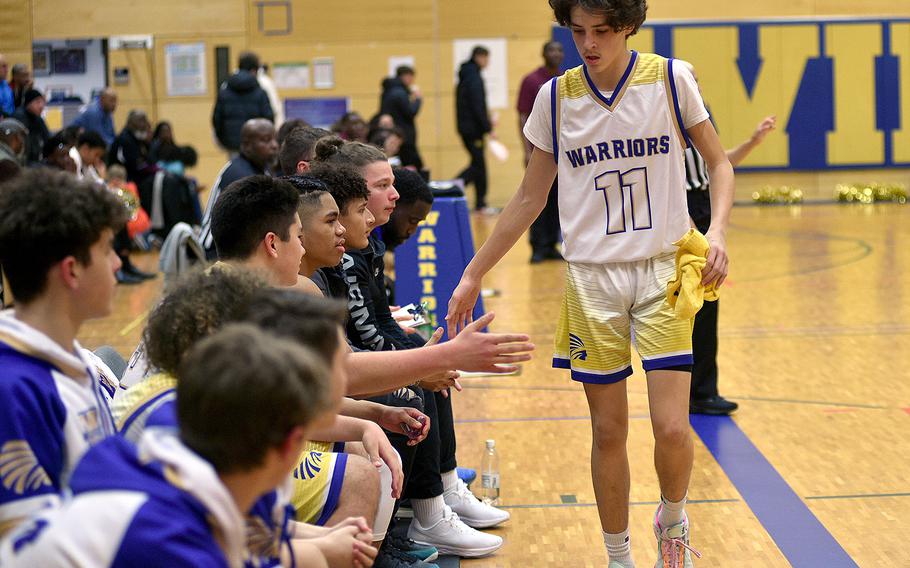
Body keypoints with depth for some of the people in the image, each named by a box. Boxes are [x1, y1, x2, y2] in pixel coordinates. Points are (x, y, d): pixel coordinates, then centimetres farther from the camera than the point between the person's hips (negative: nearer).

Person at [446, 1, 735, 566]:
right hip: (591, 278, 2)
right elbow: (530, 198, 11)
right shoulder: (555, 97, 3)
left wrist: (718, 231, -12)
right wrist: (474, 275, 10)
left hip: (663, 271, -1)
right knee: (609, 430, 5)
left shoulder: (671, 79, -2)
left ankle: (673, 520, 22)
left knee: (672, 429, -9)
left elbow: (719, 164, 7)